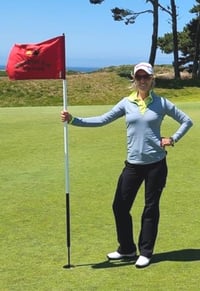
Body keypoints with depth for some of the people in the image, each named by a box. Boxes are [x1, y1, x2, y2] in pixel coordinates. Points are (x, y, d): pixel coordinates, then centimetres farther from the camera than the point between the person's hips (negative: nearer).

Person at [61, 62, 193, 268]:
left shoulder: (161, 103, 0)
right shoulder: (126, 103, 4)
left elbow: (186, 121, 8)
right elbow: (102, 120, -2)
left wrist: (173, 139, -4)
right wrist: (73, 120, -11)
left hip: (156, 163, -2)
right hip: (133, 164, 3)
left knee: (151, 208, 5)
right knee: (120, 206, 3)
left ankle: (146, 252, 19)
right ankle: (127, 249, 22)